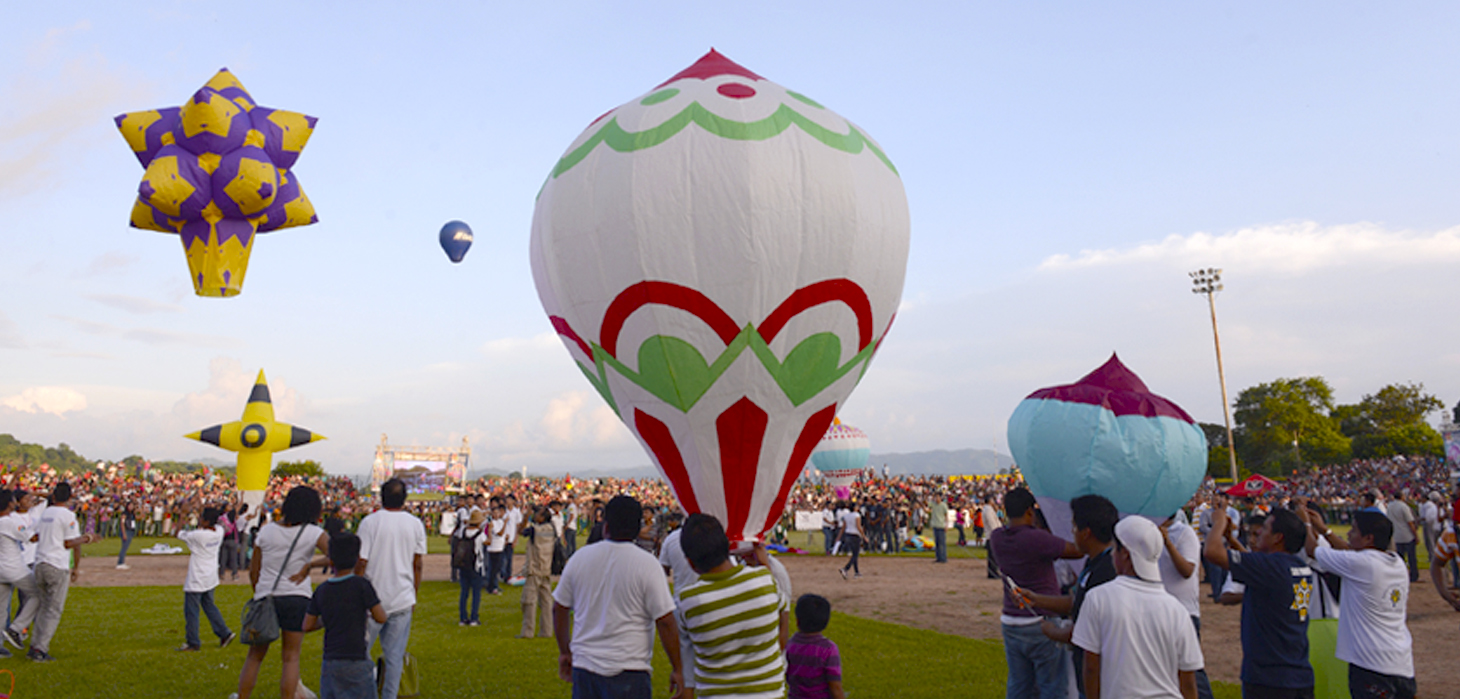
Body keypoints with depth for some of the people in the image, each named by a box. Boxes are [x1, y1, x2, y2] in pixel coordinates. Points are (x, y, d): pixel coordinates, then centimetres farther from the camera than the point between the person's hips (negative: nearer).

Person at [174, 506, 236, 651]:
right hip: (211, 578, 7)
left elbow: (179, 533, -9)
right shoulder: (219, 531, -6)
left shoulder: (198, 535, -25)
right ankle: (225, 633, 20)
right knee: (209, 606, 21)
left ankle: (193, 642, 15)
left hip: (196, 580, -7)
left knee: (191, 611, 6)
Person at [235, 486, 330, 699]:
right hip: (297, 599, -2)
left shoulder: (266, 531, 1)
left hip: (265, 598, 2)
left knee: (255, 656, 15)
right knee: (291, 658, 5)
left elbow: (253, 571, 7)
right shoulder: (313, 533, -7)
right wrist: (309, 565, -7)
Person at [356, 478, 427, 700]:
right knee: (395, 656, 7)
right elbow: (417, 564, 7)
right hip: (403, 600, 2)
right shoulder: (416, 524, 1)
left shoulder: (370, 522, -8)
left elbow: (361, 562, -8)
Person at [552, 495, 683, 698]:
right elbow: (665, 622, -11)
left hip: (583, 666, 4)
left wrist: (565, 652, 23)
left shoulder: (579, 558, 3)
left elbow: (559, 609, 11)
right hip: (627, 671, -4)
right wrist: (677, 669, -1)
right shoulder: (647, 564, -10)